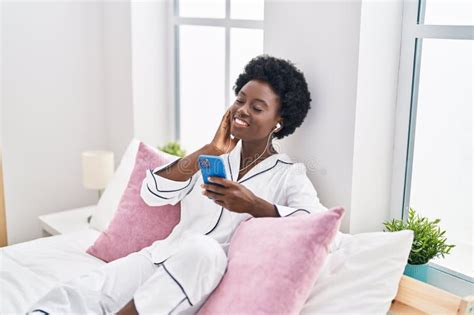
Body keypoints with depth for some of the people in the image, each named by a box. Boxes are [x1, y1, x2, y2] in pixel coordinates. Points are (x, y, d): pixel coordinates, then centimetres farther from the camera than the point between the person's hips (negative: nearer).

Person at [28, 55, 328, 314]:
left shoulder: (290, 175, 4)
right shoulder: (213, 157, 16)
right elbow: (152, 194, 4)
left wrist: (254, 205, -26)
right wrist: (208, 151, -3)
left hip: (217, 277, -4)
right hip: (162, 256, 4)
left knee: (202, 248, -38)